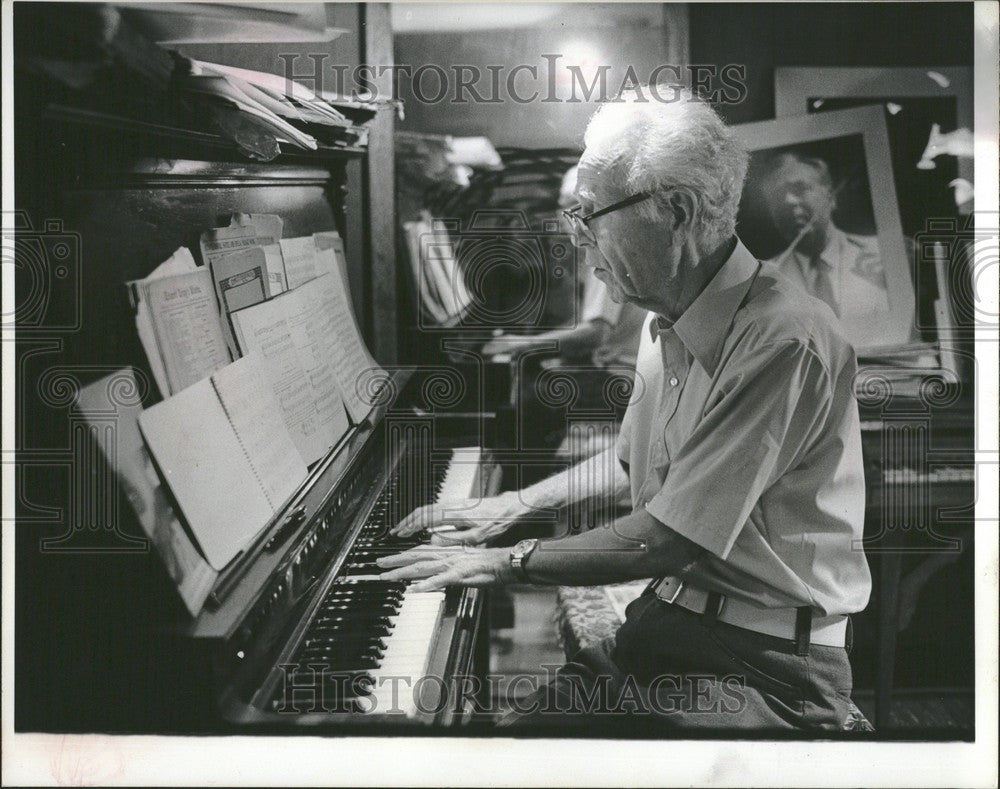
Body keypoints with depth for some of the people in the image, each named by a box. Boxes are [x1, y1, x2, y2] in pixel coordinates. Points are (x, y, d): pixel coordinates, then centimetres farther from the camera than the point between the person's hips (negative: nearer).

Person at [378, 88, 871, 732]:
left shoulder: (782, 342, -23)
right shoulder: (667, 325, 7)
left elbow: (664, 541, -24)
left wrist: (507, 562, -13)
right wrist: (515, 504, 23)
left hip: (769, 667, -8)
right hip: (668, 619, 8)